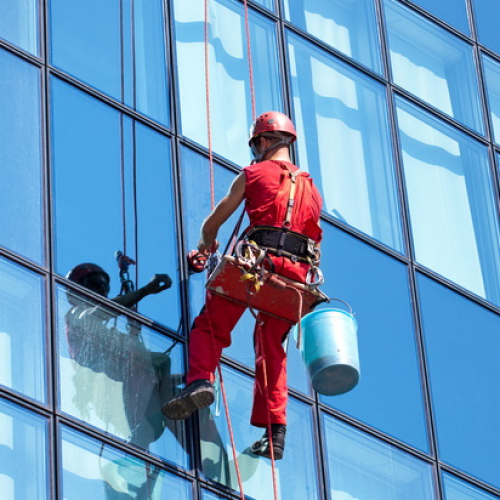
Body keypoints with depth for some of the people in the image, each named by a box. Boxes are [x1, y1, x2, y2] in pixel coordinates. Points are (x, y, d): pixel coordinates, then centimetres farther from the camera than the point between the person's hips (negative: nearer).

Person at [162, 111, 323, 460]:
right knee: (271, 349, 12)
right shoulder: (311, 188, 26)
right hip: (296, 272, 4)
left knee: (210, 327, 2)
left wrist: (207, 244, 40)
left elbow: (214, 221, 19)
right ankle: (276, 431, 2)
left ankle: (200, 380, -26)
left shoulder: (254, 174, 12)